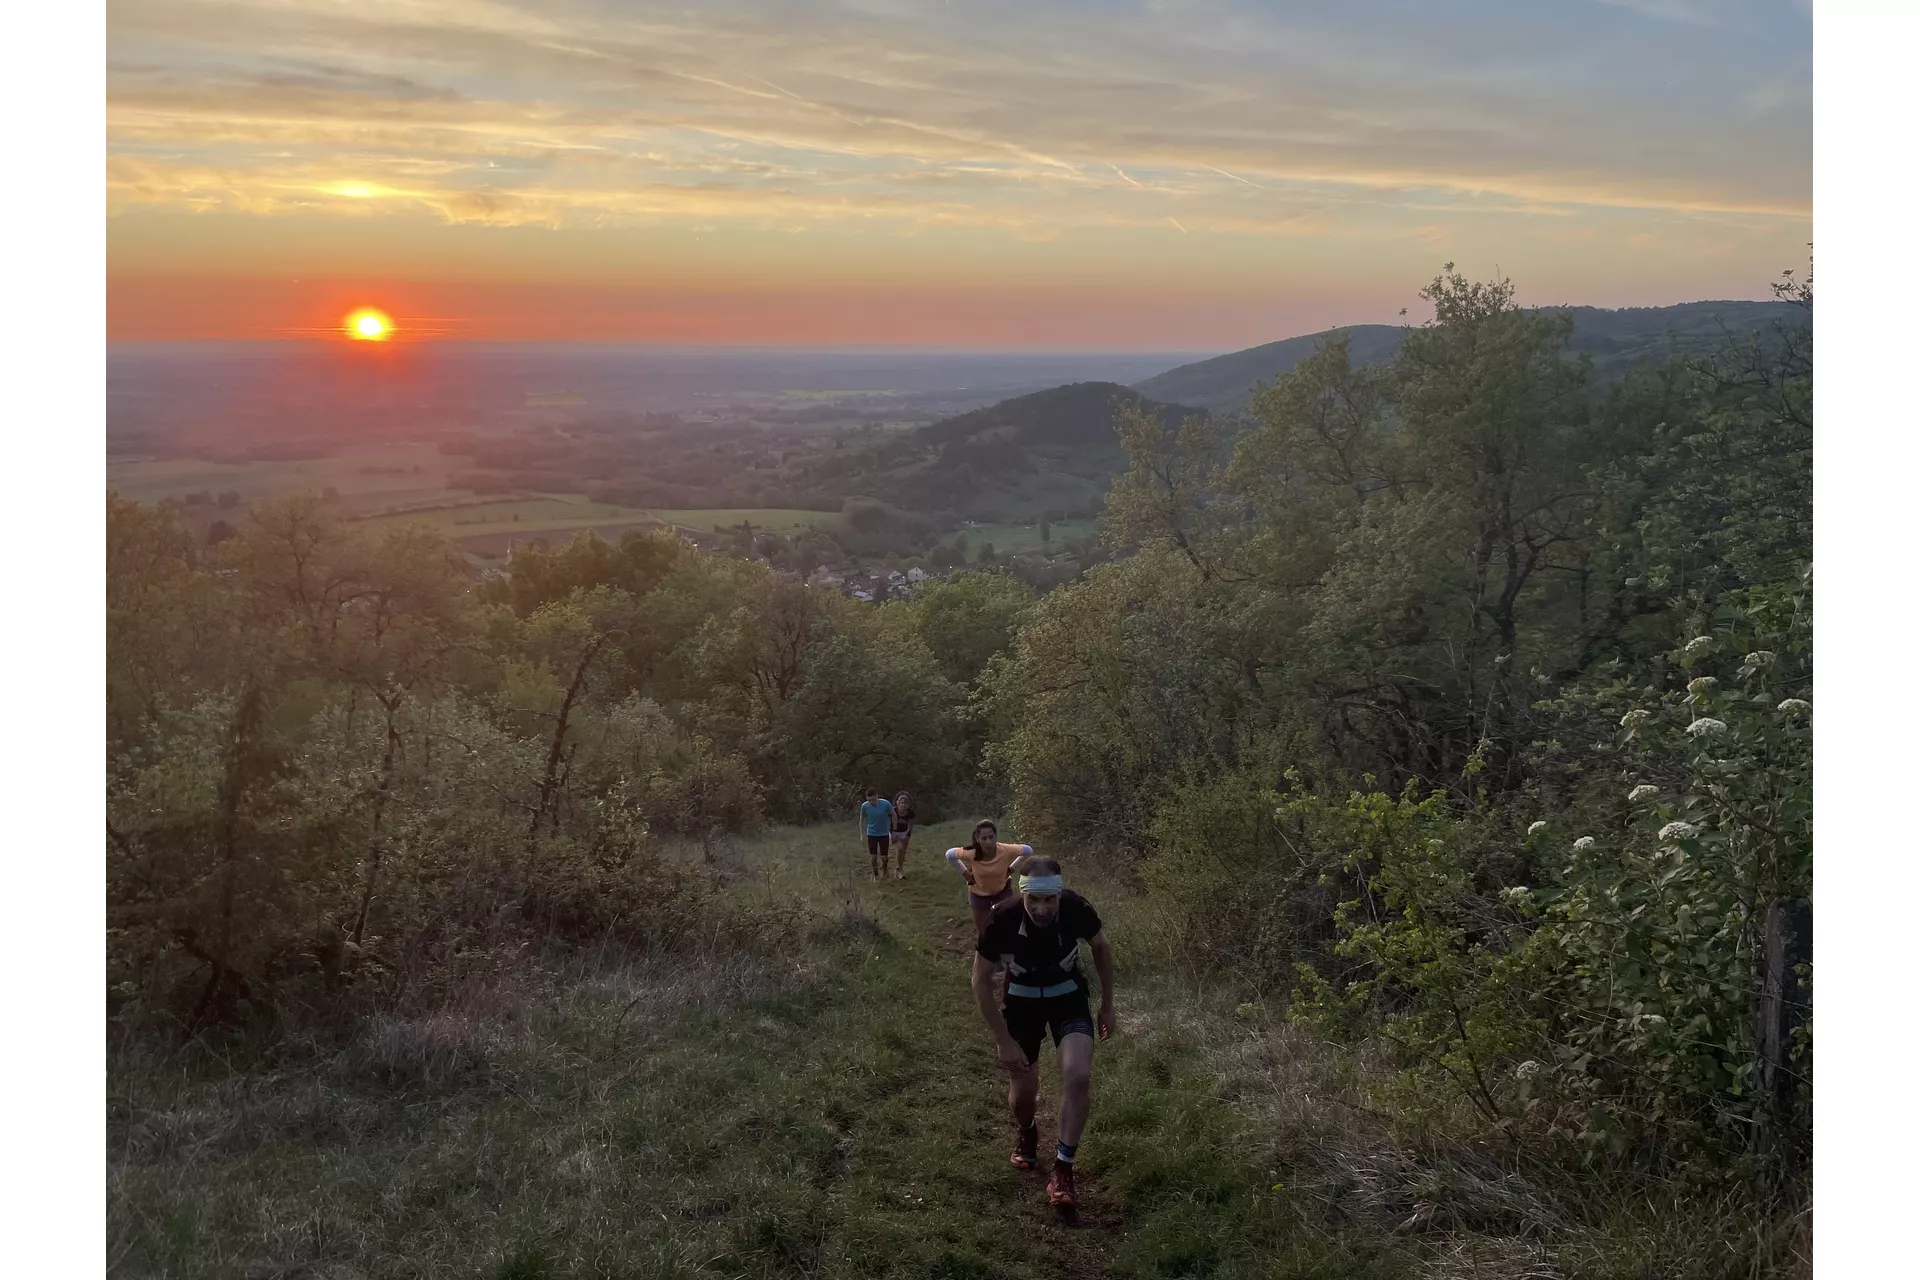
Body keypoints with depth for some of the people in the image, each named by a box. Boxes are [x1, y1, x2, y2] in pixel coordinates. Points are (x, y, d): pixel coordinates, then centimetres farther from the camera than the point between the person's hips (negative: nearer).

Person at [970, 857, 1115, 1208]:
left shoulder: (1076, 909, -28)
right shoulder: (1002, 920, -31)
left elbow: (1102, 949, -4)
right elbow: (981, 981, -16)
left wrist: (1107, 1006, 3)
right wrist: (1004, 1040, -16)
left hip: (1068, 997, 0)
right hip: (1022, 1000, 0)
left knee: (1079, 1077, -21)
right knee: (1022, 1091, 6)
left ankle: (1063, 1168, -5)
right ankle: (1027, 1133, 43)